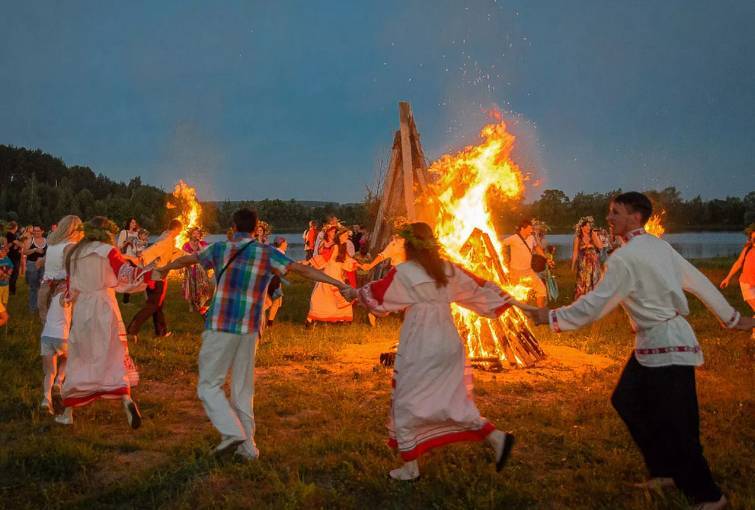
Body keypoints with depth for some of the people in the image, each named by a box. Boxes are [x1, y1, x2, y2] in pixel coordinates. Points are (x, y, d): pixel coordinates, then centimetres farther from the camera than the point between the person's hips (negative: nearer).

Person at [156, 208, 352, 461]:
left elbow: (186, 259, 19)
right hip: (249, 330, 3)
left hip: (220, 327, -2)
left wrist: (164, 268, 38)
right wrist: (338, 283, 0)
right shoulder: (267, 253, 2)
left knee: (209, 385, 6)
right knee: (243, 389, 13)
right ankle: (247, 445, 16)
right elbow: (303, 270, -3)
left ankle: (232, 432, -10)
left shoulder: (220, 249, 3)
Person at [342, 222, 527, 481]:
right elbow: (482, 288, 11)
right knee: (453, 401, 19)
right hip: (449, 345, 6)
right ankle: (497, 438, 9)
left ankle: (410, 467, 16)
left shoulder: (404, 273, -10)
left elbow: (375, 293, 1)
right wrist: (514, 301, 23)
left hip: (419, 350, -6)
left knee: (405, 405, 9)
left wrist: (354, 292, 20)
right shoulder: (448, 270, 4)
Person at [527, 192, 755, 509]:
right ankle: (666, 472, 27)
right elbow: (699, 282, 14)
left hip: (666, 345, -9)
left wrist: (551, 317, -7)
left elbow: (594, 306, -17)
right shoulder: (659, 246, 8)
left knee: (674, 426, 0)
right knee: (627, 401, 16)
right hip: (654, 342, 9)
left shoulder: (625, 258, -18)